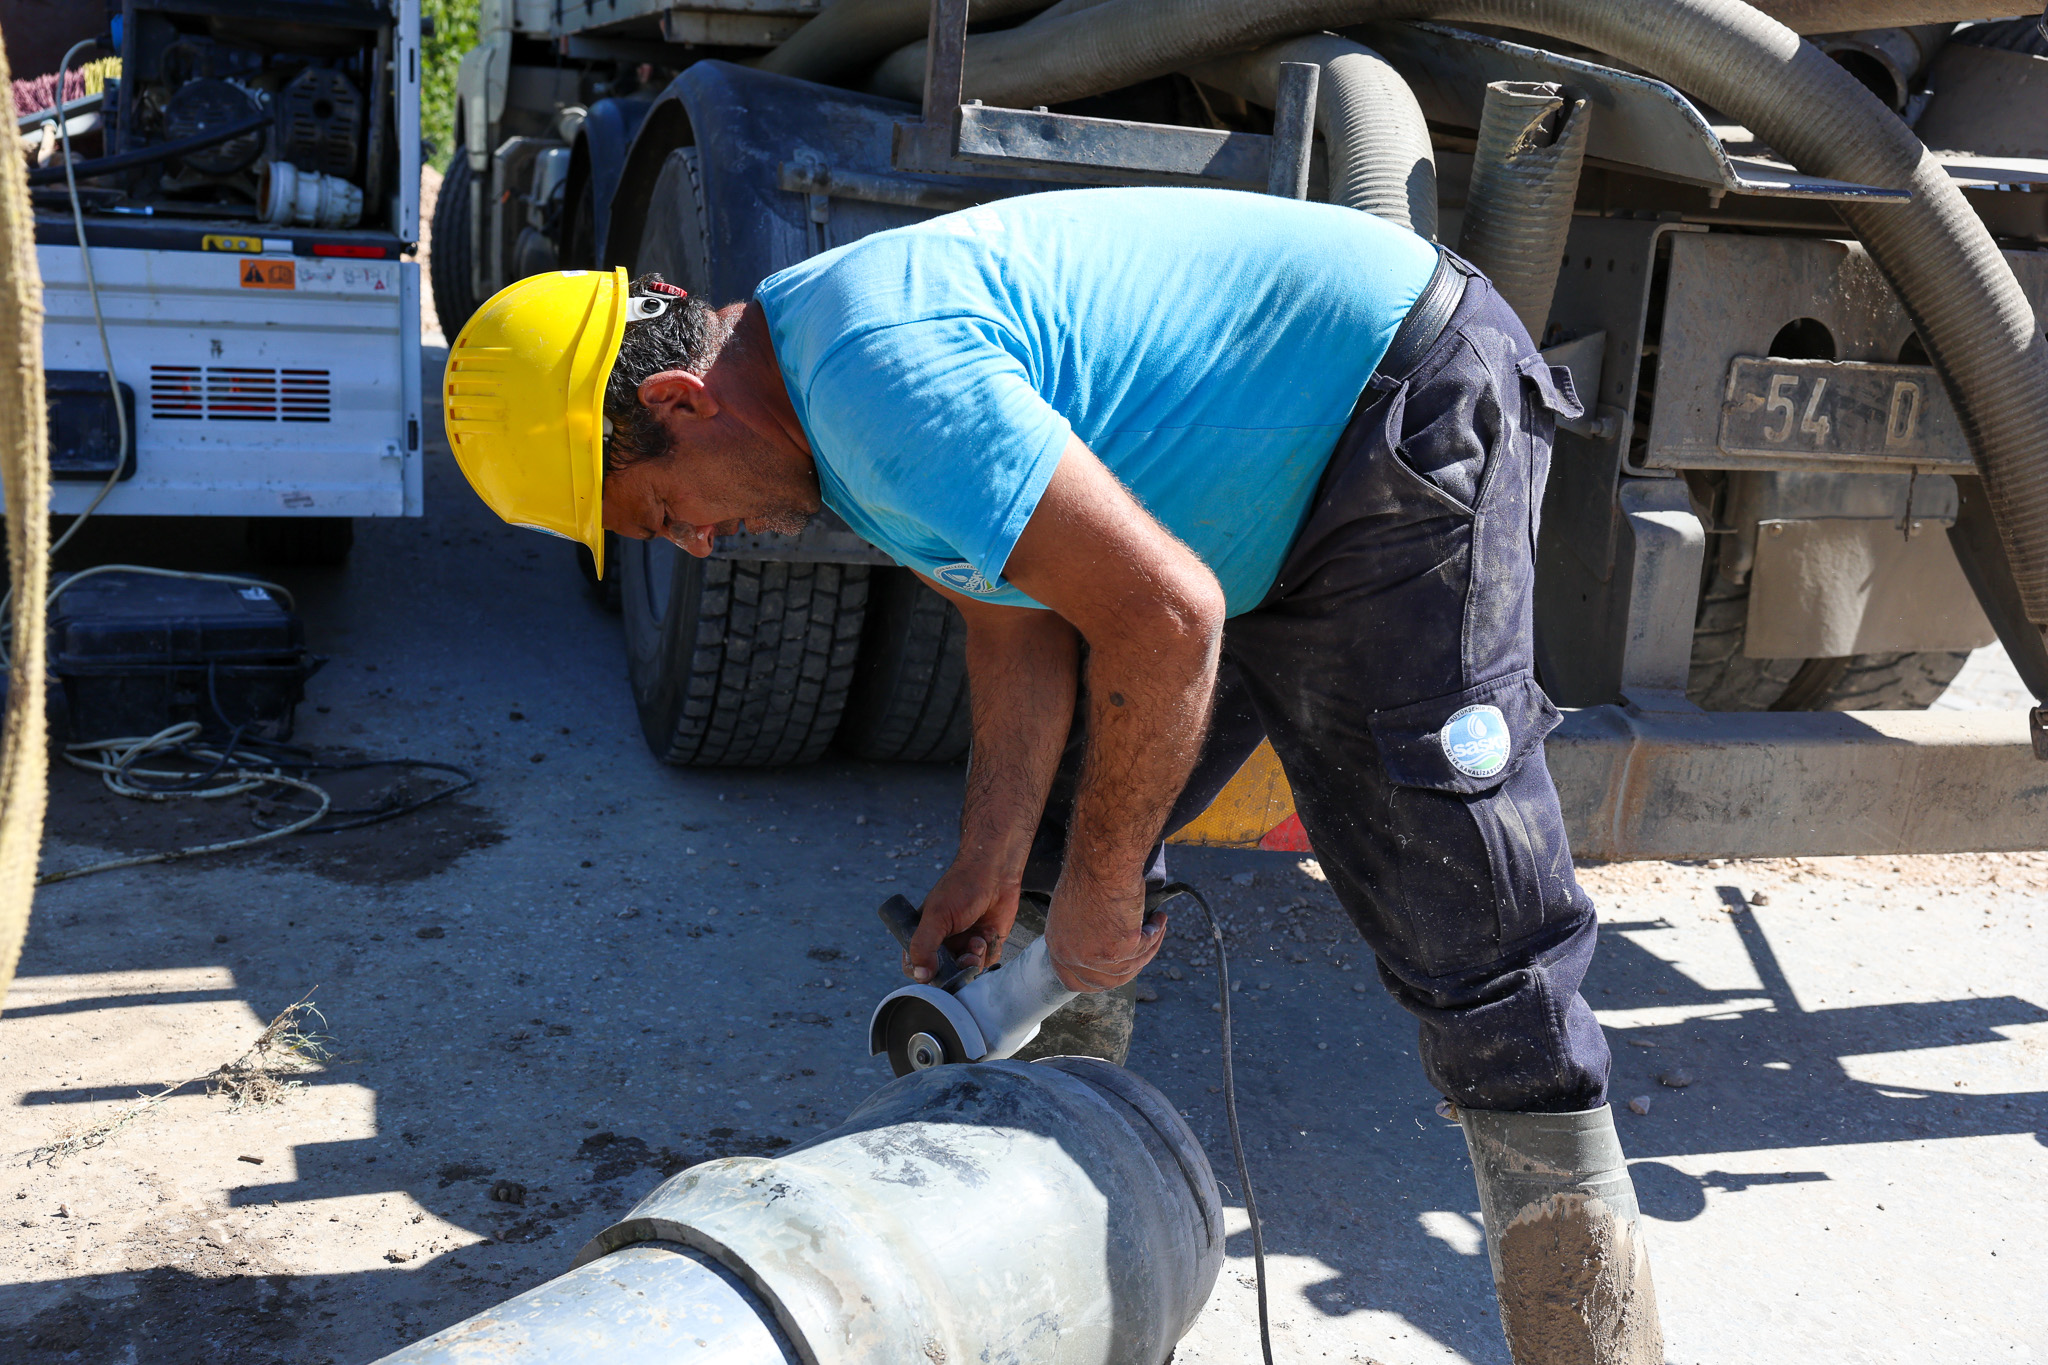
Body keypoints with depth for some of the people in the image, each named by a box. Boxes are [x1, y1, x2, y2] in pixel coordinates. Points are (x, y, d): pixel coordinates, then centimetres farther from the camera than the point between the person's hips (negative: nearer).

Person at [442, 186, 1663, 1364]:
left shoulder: (879, 372, -29)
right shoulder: (823, 367, 4)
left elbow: (1164, 619, -32)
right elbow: (1016, 619, 8)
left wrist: (1100, 889, -19)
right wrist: (990, 868, 2)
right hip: (1268, 500, 10)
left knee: (1461, 916, -14)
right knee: (1065, 844, 14)